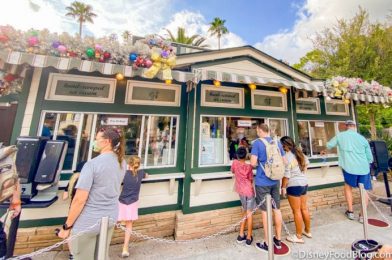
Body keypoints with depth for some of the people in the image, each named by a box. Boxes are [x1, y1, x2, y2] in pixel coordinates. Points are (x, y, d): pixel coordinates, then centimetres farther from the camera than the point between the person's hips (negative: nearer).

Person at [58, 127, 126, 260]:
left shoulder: (92, 164, -22)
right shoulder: (122, 162, -3)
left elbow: (79, 200, -19)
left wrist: (67, 226, -6)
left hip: (88, 223, -5)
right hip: (110, 218, 6)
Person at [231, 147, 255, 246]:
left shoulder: (235, 163, -8)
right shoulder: (249, 166, -14)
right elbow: (251, 180, -6)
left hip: (241, 191, 3)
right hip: (249, 190, -3)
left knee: (245, 212, 20)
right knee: (249, 213, 10)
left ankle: (241, 235, 26)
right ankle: (249, 238, 22)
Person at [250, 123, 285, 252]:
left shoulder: (257, 142, -15)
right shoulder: (277, 143, 3)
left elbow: (253, 163, -20)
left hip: (262, 182, -5)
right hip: (275, 181, 5)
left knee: (265, 211, 9)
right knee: (277, 209, 18)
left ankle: (267, 243, 24)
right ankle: (278, 240, 35)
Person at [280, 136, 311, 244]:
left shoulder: (286, 157, -23)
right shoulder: (299, 153, 3)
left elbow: (286, 175, -20)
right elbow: (306, 162, 22)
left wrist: (283, 187, -9)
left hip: (294, 186, -8)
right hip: (304, 183, 8)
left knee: (297, 211, 5)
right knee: (304, 208, 22)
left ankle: (298, 236, 20)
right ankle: (308, 231, 39)